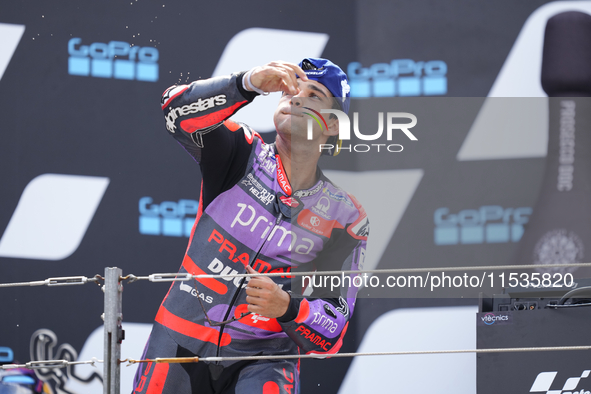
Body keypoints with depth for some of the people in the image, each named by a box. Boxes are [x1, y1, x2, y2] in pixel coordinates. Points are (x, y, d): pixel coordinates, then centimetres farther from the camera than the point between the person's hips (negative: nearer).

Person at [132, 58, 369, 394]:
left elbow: (330, 333, -3)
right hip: (183, 342, 1)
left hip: (262, 356, -1)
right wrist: (247, 85, -34)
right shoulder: (243, 155, 0)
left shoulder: (344, 218, -1)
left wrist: (287, 308, -24)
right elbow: (179, 112, -19)